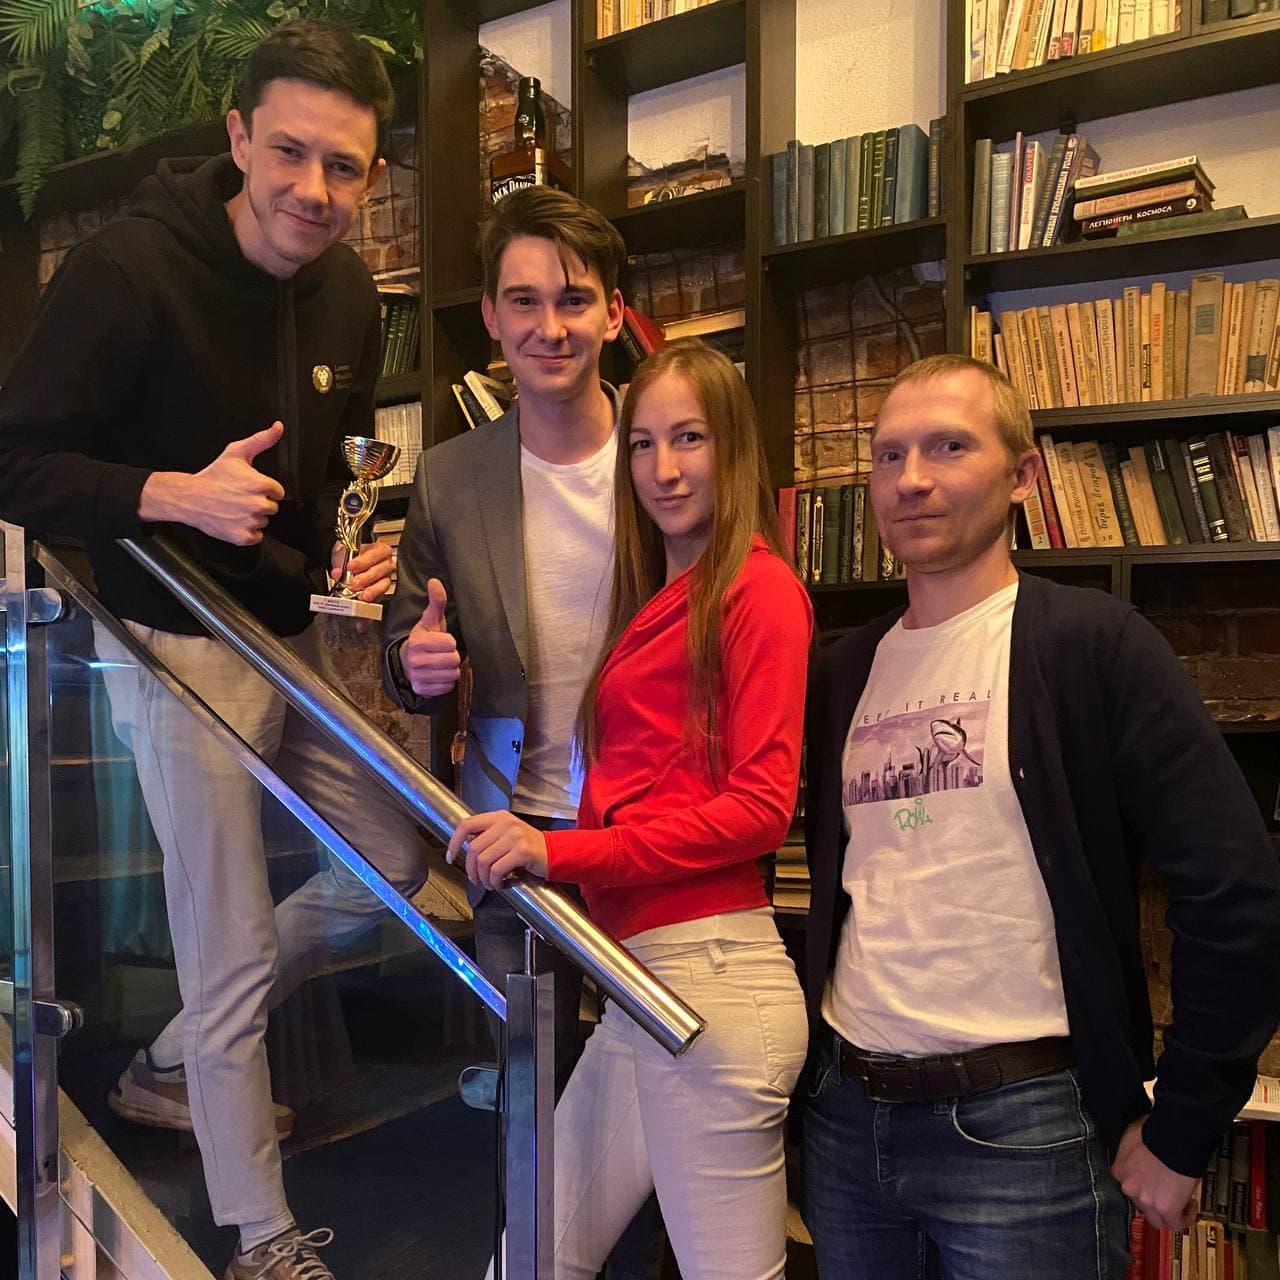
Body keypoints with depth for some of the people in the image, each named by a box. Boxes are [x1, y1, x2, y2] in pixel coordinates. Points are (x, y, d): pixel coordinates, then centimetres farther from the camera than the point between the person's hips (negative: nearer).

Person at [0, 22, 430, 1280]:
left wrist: (356, 552, -2)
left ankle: (174, 1061, 35)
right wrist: (176, 494, -29)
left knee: (394, 860, 15)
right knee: (231, 952, 1)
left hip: (301, 633, 7)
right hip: (183, 649, -7)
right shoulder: (128, 266, -17)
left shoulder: (349, 292, 4)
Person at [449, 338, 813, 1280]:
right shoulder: (658, 602, 19)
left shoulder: (758, 587, -5)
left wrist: (563, 852, -17)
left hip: (708, 976, -8)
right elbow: (636, 786, 12)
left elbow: (762, 805, -12)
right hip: (638, 980, 8)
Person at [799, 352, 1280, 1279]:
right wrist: (824, 1053, 11)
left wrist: (1178, 1134, -10)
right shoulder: (844, 671, 6)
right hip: (848, 1117, 5)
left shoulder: (1094, 646, -10)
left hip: (1021, 1125, -5)